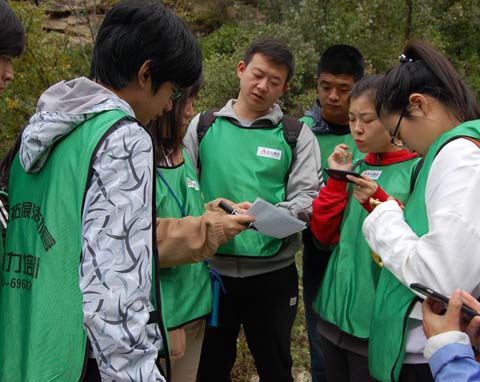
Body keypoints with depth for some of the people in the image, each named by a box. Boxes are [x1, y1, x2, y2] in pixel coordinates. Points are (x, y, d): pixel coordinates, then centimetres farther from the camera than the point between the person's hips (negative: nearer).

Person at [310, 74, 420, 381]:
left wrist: (378, 203, -24)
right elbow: (325, 235, 6)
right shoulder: (357, 168, 8)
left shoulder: (418, 169, -9)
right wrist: (338, 180, -4)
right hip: (335, 310, 6)